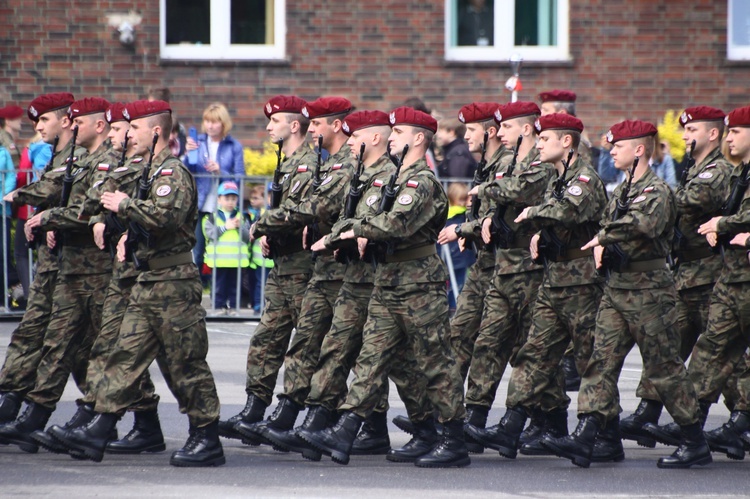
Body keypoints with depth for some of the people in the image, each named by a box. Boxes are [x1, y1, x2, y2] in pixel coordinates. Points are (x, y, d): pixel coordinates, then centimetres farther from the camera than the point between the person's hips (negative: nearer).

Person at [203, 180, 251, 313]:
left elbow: (248, 237, 5)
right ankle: (220, 307, 7)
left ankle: (233, 307, 11)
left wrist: (240, 227, -11)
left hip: (237, 260, 2)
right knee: (219, 286, 2)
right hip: (219, 259, -2)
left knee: (234, 285, 6)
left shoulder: (241, 217, 13)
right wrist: (225, 227, -11)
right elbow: (210, 233, -9)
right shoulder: (211, 217, 6)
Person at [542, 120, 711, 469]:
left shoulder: (657, 191, -12)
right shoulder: (621, 191, 15)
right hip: (616, 288, 8)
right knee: (602, 361, -1)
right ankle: (583, 440, -7)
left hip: (648, 290, -8)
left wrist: (604, 237, -19)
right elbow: (605, 227, 16)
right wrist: (601, 246, -7)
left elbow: (644, 224, -30)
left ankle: (696, 444, 9)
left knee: (664, 368, -1)